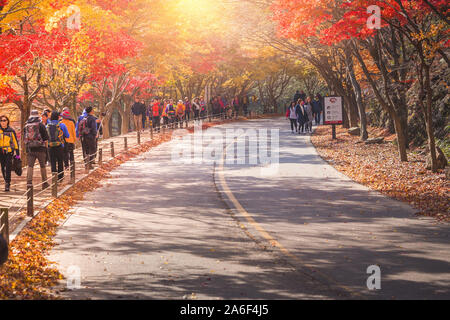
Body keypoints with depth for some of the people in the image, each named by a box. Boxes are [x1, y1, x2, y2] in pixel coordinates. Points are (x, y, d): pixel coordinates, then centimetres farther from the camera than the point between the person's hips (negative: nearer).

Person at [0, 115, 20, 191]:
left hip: (9, 151, -2)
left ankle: (7, 184, -9)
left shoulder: (11, 131, 1)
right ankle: (6, 181, 28)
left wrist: (17, 153, 6)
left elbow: (15, 142, 7)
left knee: (8, 168, -10)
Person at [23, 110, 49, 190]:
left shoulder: (26, 126, 9)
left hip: (29, 149, 3)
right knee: (43, 166, 8)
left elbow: (24, 139, 13)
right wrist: (46, 147, 4)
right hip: (40, 148, -3)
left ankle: (29, 181, -13)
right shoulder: (40, 125, -4)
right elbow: (46, 138, -6)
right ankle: (44, 183, 14)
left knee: (30, 166, 0)